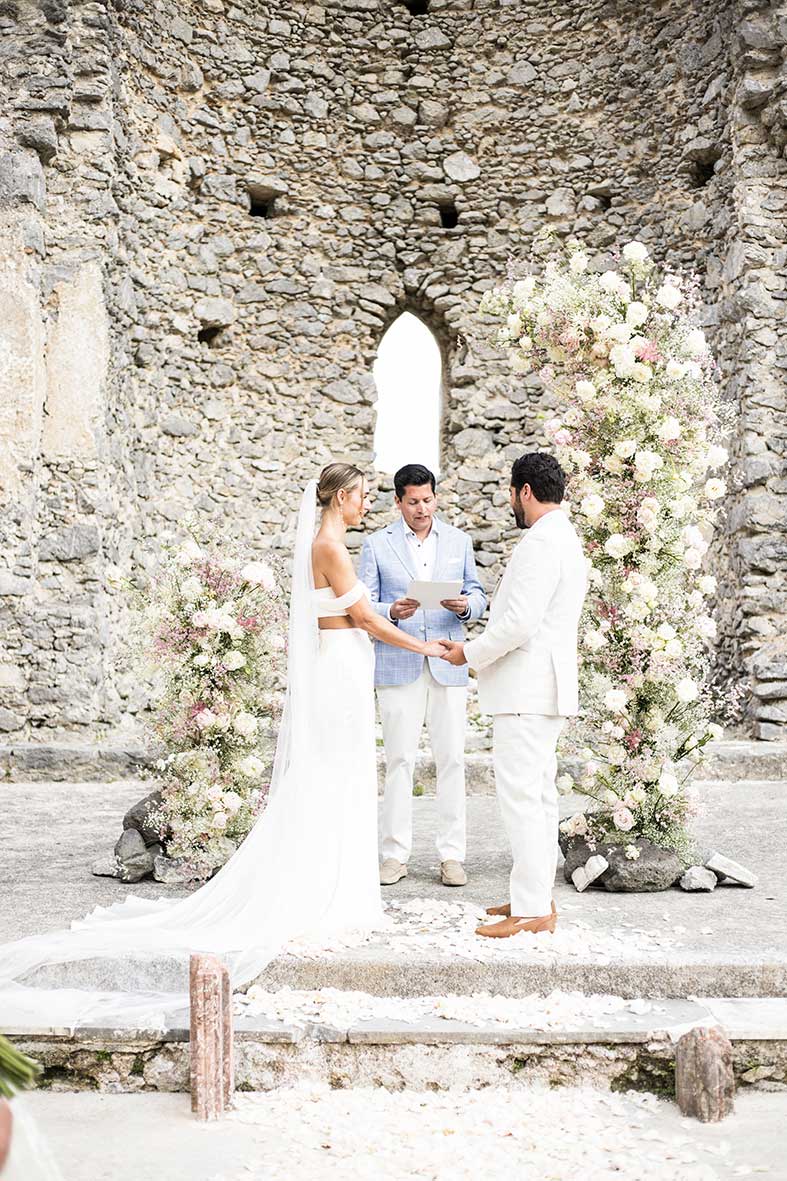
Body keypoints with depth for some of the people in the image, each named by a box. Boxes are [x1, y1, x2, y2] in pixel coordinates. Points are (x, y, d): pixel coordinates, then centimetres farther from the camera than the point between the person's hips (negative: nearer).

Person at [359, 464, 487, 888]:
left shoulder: (459, 541, 12)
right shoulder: (376, 545, 5)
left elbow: (477, 595, 13)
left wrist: (464, 606, -11)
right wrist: (392, 611, -19)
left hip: (448, 665, 2)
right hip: (397, 666, -2)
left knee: (451, 759, 2)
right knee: (399, 760, 1)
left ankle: (451, 854, 10)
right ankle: (396, 854, 10)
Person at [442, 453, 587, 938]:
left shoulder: (541, 542, -17)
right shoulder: (567, 539, 17)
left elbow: (519, 623, -22)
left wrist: (469, 653, -9)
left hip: (526, 692, -11)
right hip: (545, 688, 11)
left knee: (521, 796, -7)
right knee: (539, 794, 15)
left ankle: (532, 911, -3)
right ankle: (538, 895, 23)